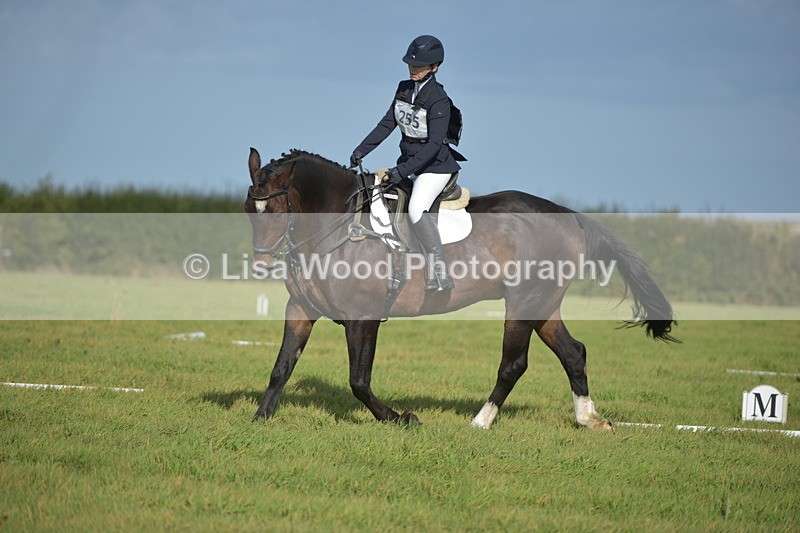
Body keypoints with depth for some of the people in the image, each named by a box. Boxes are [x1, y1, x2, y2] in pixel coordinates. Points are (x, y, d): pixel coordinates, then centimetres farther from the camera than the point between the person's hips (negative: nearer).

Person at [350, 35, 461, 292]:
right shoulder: (404, 89, 4)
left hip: (434, 166, -9)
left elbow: (434, 144, -24)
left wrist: (403, 170, -29)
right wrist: (361, 150, 3)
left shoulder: (438, 99, -20)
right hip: (409, 161, 9)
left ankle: (441, 275, -30)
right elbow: (387, 124, 10)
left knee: (416, 209, -29)